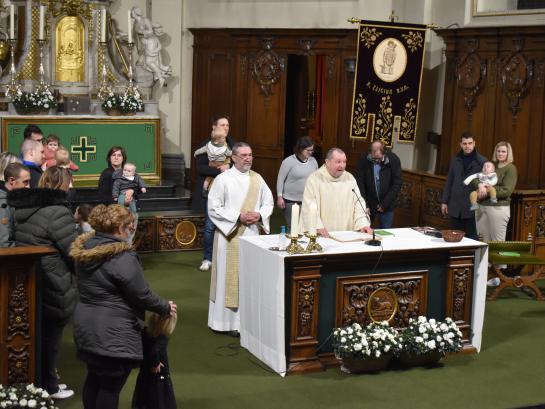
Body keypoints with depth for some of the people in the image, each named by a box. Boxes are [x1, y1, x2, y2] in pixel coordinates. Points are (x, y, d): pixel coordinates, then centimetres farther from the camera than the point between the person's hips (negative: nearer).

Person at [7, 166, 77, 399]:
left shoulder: (24, 208, 5)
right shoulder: (57, 212, -22)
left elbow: (21, 244, 12)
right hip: (53, 288, -7)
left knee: (37, 334, 18)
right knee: (50, 336, 8)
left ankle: (43, 382, 31)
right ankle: (48, 389, 22)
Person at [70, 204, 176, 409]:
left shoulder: (85, 249, 4)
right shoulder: (122, 257, -21)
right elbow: (142, 295, -17)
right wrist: (166, 308, 0)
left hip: (86, 328, 8)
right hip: (113, 334, -8)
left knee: (94, 378, 20)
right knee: (111, 385, 3)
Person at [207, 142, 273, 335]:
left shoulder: (257, 179, 8)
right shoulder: (223, 179, -7)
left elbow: (269, 203, 13)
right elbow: (213, 208, -10)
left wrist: (259, 215, -9)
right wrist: (238, 216, -16)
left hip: (252, 235, 5)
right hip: (230, 236, -4)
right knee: (231, 277, 0)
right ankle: (230, 321, 7)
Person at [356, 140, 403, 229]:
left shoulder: (394, 160, -12)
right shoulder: (364, 160, -11)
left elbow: (397, 183, -9)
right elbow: (360, 183, -8)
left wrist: (384, 204, -11)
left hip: (387, 205, 0)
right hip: (369, 204, 0)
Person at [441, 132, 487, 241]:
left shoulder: (482, 161, -4)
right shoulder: (455, 160, 10)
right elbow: (449, 182, 13)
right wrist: (444, 201, 11)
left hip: (472, 207, -4)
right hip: (455, 207, 4)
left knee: (472, 239, -1)